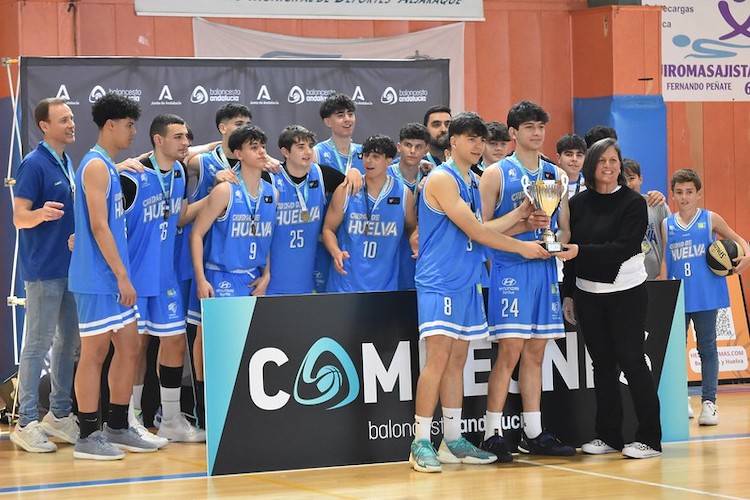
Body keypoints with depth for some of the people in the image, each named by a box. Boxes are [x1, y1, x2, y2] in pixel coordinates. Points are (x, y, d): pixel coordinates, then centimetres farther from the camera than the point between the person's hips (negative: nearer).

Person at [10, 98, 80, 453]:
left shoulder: (67, 164, 13)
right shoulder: (34, 164, -12)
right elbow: (19, 217, -15)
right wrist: (42, 213, -35)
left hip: (70, 266, 8)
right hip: (44, 269, -8)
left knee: (69, 342, 12)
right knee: (38, 344, -5)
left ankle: (60, 414, 21)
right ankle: (26, 422, -2)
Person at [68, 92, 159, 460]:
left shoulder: (108, 166, 17)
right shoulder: (95, 166, -13)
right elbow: (98, 225, -19)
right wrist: (122, 275, -19)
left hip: (114, 278, 10)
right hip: (97, 278, -10)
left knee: (129, 348, 12)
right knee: (94, 353, -4)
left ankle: (117, 429, 19)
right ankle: (87, 437, 2)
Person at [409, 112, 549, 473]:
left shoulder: (474, 182, 17)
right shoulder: (442, 179, -11)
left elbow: (482, 230, 15)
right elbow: (476, 232, -15)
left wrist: (521, 213, 9)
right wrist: (522, 247, -7)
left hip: (466, 284, 9)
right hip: (439, 283, -9)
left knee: (457, 361, 10)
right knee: (438, 358, -13)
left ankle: (453, 442, 14)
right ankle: (421, 444, -10)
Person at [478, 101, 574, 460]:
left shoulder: (556, 175, 14)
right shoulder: (497, 174, -2)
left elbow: (565, 228, 18)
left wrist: (557, 242, -5)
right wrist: (523, 225, -17)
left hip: (545, 270, 5)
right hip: (510, 270, -5)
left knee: (535, 353, 9)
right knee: (509, 351, -9)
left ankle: (534, 434, 14)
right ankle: (492, 434, -3)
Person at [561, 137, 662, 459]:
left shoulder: (633, 203, -7)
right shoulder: (578, 204, 5)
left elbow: (625, 248, -17)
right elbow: (570, 250, 10)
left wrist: (582, 251, -25)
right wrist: (568, 293, 7)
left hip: (626, 293, -4)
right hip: (588, 294, 4)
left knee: (631, 360, -6)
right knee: (602, 363, 7)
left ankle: (649, 438, -2)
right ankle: (608, 435, 13)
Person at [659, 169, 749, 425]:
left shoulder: (710, 220, 1)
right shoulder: (667, 225, 6)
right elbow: (665, 261, 9)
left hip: (705, 296, -2)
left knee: (707, 348, 2)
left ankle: (708, 402, 5)